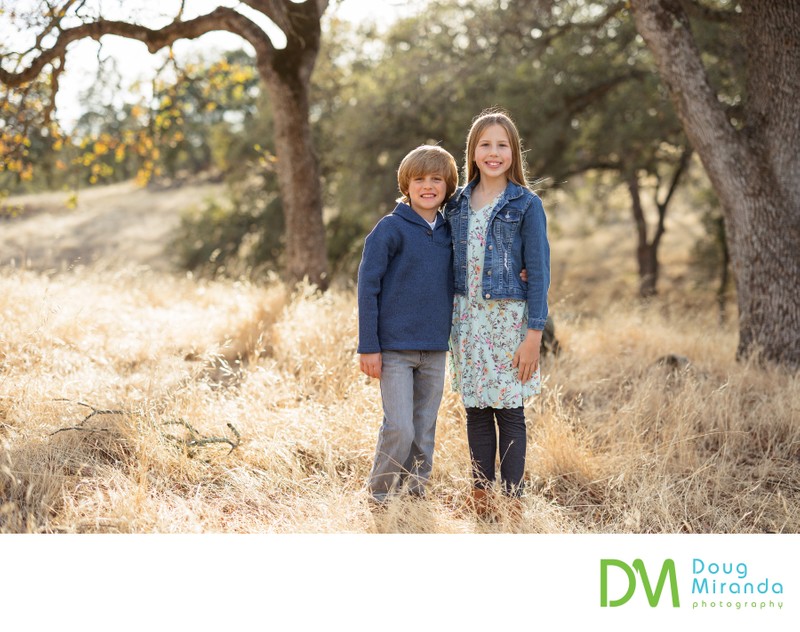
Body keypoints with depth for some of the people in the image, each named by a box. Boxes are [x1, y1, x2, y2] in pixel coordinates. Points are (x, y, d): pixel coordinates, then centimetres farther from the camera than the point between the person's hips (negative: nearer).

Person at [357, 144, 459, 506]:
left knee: (425, 431, 10)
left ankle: (415, 492, 23)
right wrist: (368, 346, -11)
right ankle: (380, 495, 11)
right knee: (399, 428, -8)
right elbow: (367, 287, -8)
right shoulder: (391, 228, -7)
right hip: (395, 348, -5)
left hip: (435, 350, 5)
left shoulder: (450, 231, 8)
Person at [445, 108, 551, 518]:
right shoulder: (458, 204, 9)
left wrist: (534, 334, -12)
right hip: (467, 319, 4)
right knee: (476, 410, 9)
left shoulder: (526, 205, -4)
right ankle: (480, 493, 18)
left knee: (509, 411, 0)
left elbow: (538, 272, -7)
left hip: (507, 318, -4)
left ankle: (511, 497, 9)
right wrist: (449, 326, 7)